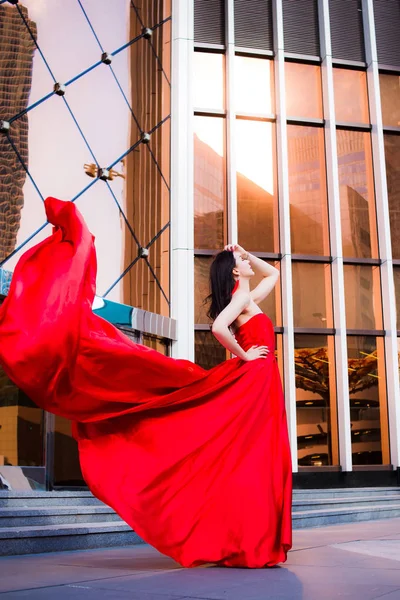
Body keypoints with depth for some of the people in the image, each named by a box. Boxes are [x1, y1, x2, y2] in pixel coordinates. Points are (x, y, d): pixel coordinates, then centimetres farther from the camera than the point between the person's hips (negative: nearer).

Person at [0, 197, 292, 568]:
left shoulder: (247, 298, 19)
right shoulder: (241, 297, -8)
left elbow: (273, 273, 35)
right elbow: (218, 328, -27)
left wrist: (249, 255, 20)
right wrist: (244, 356, -15)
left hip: (256, 383, 9)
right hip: (251, 381, -9)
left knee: (249, 463, 9)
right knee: (249, 463, -7)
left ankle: (243, 541, 15)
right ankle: (242, 543, -2)